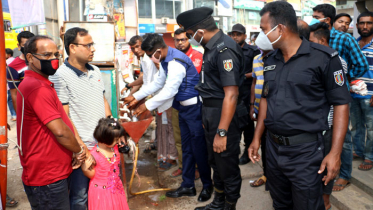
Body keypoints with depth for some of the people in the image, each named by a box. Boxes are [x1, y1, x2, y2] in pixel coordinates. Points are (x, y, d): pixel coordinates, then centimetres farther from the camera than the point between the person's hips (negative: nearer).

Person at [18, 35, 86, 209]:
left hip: (53, 173, 10)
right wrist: (79, 151, -6)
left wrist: (74, 152, 7)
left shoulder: (40, 84, 13)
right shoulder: (38, 88, -21)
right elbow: (60, 131, -24)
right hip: (46, 178, -10)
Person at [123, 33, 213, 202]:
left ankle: (207, 185, 21)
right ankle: (187, 186, 27)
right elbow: (158, 83, 16)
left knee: (199, 147, 2)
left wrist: (147, 106, -15)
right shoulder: (165, 60, 7)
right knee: (186, 148, 15)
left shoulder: (176, 62, -24)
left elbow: (169, 91, -24)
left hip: (194, 107, -10)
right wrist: (136, 97, 13)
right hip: (184, 106, 10)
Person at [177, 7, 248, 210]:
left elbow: (231, 95, -26)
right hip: (211, 111, 10)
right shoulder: (212, 46, 7)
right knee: (215, 161, 23)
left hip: (225, 114, -10)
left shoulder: (225, 49, -22)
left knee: (227, 164, 8)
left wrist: (222, 132, -26)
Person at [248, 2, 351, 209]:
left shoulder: (324, 57, -11)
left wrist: (335, 153, -15)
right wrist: (257, 138, 13)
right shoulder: (271, 61, 7)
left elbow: (341, 104, -10)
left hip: (305, 151, -6)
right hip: (273, 147, 6)